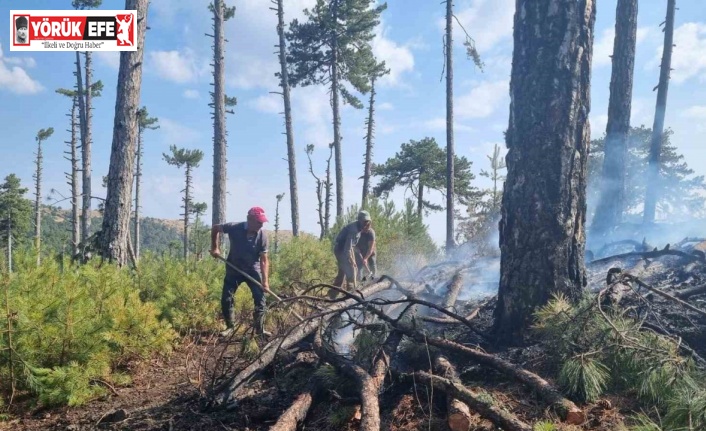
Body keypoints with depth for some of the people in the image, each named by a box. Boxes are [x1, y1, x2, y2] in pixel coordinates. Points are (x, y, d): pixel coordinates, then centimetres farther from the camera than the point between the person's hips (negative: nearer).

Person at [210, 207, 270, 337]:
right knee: (226, 299, 0)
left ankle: (260, 329, 5)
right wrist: (215, 248, -9)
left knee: (260, 297, -7)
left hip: (253, 269, 0)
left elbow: (264, 260, -17)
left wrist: (265, 280, -25)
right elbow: (215, 228, -2)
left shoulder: (262, 235, -20)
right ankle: (230, 327, 17)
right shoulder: (234, 228, -22)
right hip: (234, 269, 0)